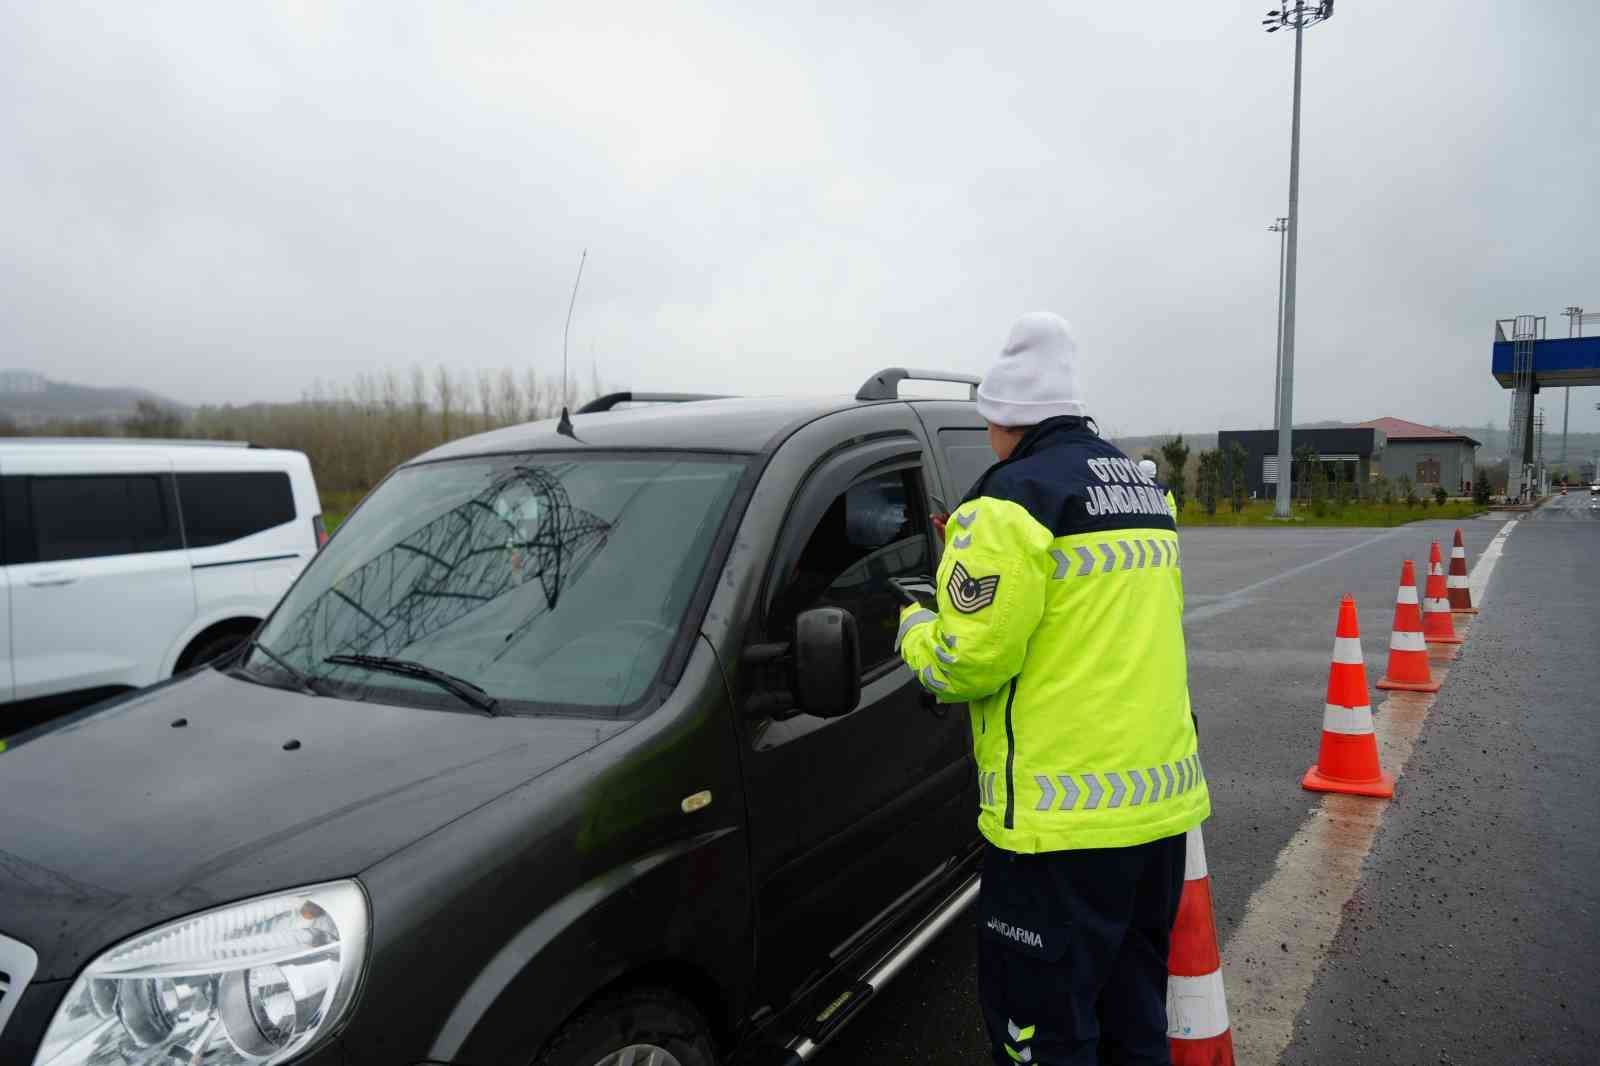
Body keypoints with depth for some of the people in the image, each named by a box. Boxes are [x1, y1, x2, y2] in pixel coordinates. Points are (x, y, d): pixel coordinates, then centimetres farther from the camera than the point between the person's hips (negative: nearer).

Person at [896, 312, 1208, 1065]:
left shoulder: (1015, 500, -15)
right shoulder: (1146, 491, 14)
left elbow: (967, 660, -17)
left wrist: (913, 627, 4)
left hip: (1064, 820, -9)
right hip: (1164, 800, 9)